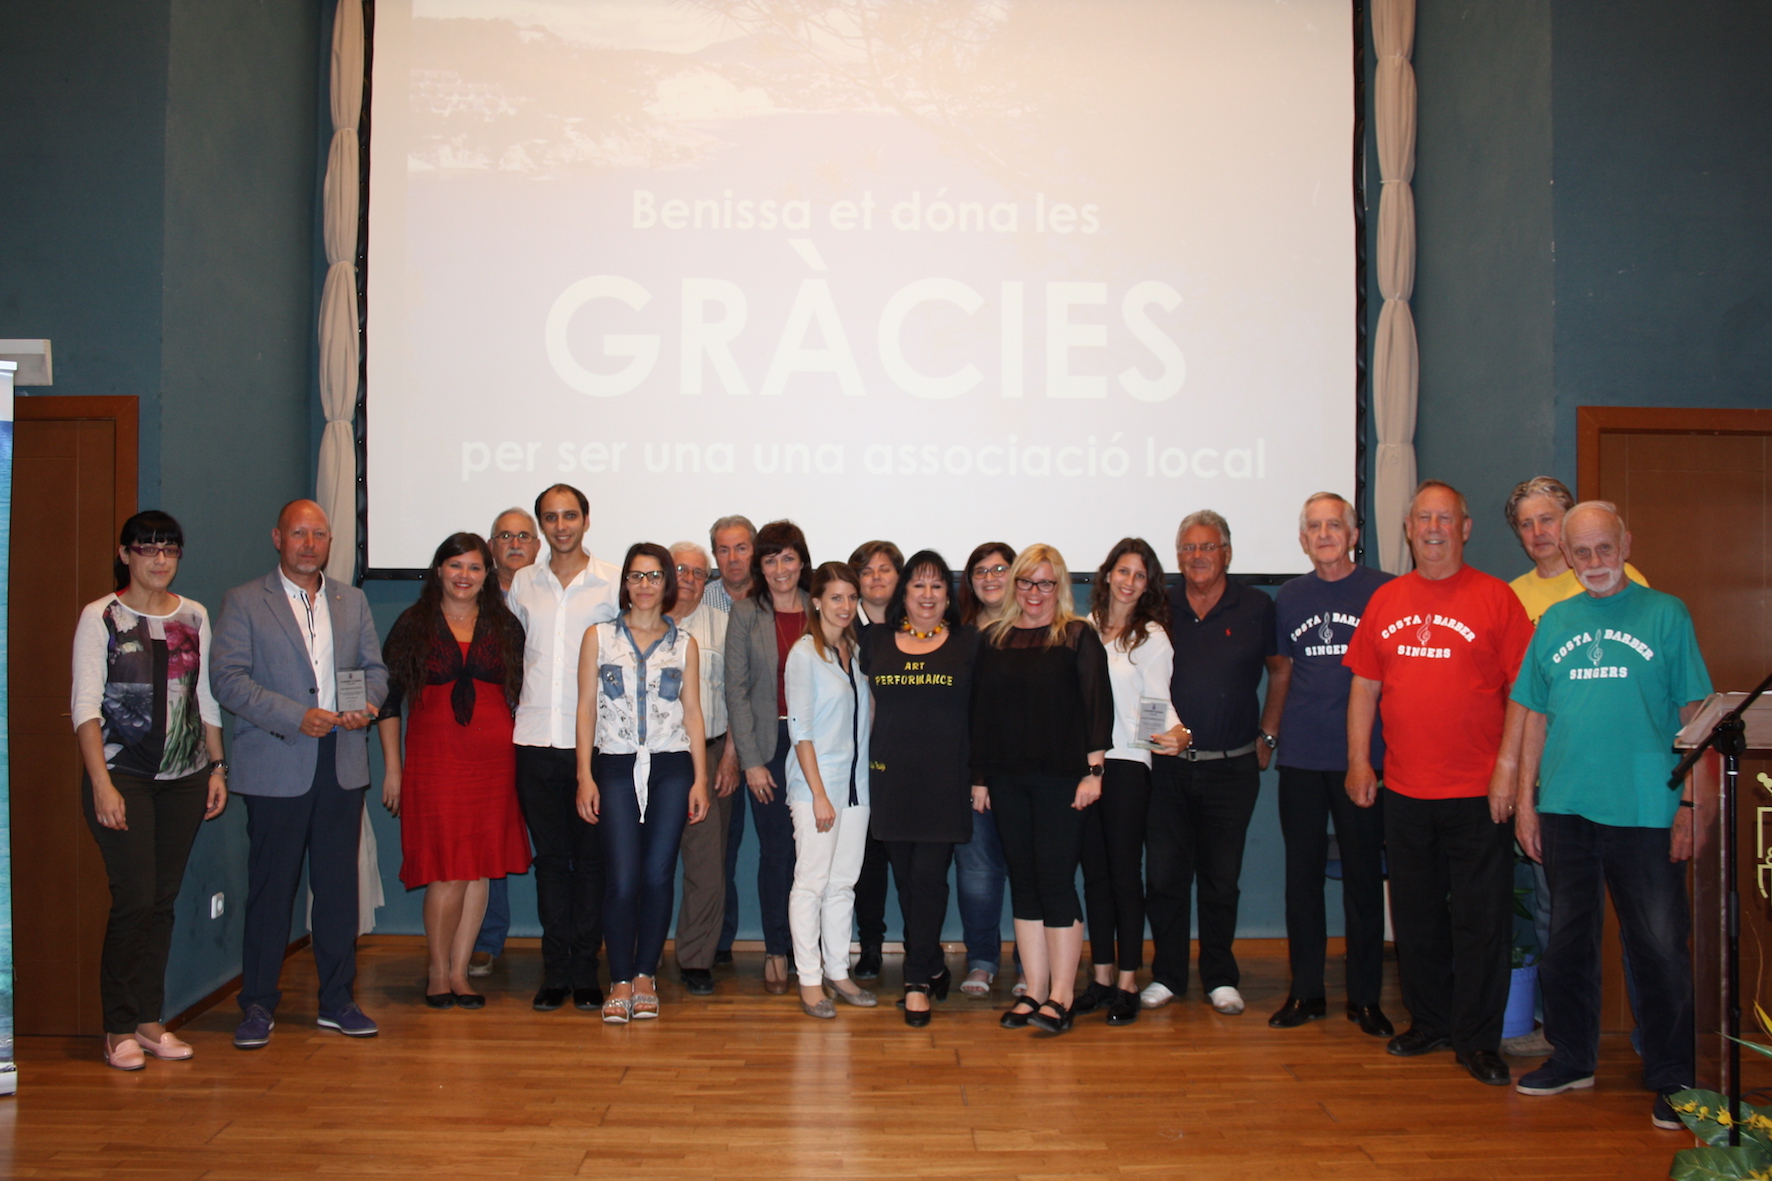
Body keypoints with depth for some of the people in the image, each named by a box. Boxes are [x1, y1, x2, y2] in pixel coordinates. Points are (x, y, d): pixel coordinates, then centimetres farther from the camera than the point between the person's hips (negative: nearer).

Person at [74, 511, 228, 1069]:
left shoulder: (195, 616, 10)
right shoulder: (100, 617, -2)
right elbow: (85, 706, -6)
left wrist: (217, 766, 9)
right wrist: (101, 783, -13)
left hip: (184, 777, 4)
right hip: (122, 773, -4)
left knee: (164, 899, 7)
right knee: (135, 898, -7)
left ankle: (149, 1019, 17)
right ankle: (119, 1028, 7)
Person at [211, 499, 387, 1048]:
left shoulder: (353, 602, 16)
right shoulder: (244, 602, 2)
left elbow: (374, 667, 16)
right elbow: (228, 678, -7)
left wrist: (367, 703, -7)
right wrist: (297, 717, -17)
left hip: (343, 765, 4)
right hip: (276, 767, -3)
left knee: (339, 885, 7)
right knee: (270, 888, 2)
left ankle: (337, 1000, 17)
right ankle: (258, 1005, 14)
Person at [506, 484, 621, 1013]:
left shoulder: (614, 582, 1)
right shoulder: (523, 582, 10)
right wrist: (516, 701, 14)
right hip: (536, 740, 3)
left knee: (591, 856, 3)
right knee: (550, 857, 8)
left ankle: (585, 969, 13)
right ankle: (555, 969, 16)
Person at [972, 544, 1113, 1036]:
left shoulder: (1078, 636, -1)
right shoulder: (994, 639, 10)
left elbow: (1098, 701, -5)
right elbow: (980, 709, 12)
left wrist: (1093, 770, -10)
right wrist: (979, 777, 9)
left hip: (1061, 778, -4)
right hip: (1007, 778, 4)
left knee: (1056, 880, -3)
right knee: (1023, 880, 8)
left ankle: (1062, 996, 7)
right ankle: (1034, 991, 16)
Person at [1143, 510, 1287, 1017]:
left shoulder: (1256, 608, 1)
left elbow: (1281, 671, 13)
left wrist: (1267, 736, 9)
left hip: (1232, 768, -1)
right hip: (1166, 765, 1)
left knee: (1221, 878, 8)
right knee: (1164, 875, 4)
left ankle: (1220, 978, 22)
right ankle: (1166, 975, 18)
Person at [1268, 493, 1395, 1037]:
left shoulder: (1383, 591, -1)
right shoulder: (1289, 597, 10)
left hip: (1363, 756, -3)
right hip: (1300, 758, 3)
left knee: (1363, 874, 4)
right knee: (1302, 874, 8)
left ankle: (1365, 996, 17)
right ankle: (1305, 991, 19)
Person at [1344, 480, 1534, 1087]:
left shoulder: (1494, 597, -3)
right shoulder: (1386, 600, 9)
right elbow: (1364, 684, 11)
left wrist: (1508, 765, -12)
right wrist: (1359, 760, 6)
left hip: (1477, 793, -4)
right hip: (1403, 791, 4)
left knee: (1481, 919, 2)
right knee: (1415, 916, 14)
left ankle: (1477, 1039, 14)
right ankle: (1428, 1021, 29)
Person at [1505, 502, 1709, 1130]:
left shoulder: (1665, 614, 1)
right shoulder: (1554, 622, 10)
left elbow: (1694, 715, -1)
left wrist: (1690, 804, -7)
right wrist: (1525, 798, 7)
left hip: (1645, 812, -3)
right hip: (1564, 810, 4)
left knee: (1661, 947, 1)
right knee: (1567, 942, 13)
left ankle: (1671, 1079, 16)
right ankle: (1572, 1059, 28)